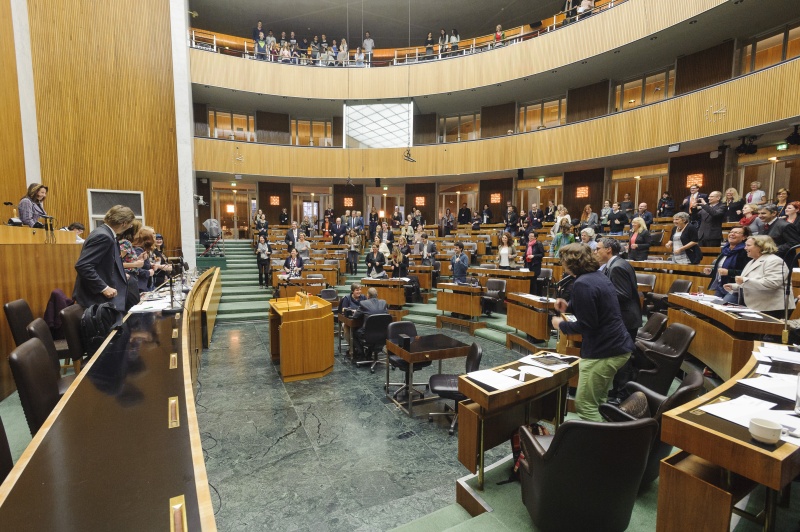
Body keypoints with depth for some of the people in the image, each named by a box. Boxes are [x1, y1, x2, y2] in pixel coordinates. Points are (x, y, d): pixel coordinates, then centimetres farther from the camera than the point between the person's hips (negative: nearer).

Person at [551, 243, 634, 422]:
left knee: (584, 405, -3)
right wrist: (569, 307, 15)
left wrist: (561, 325, -5)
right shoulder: (598, 276, 10)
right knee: (597, 401, 21)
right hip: (619, 346, 10)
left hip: (604, 351, -10)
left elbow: (587, 325, -21)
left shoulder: (582, 284, -21)